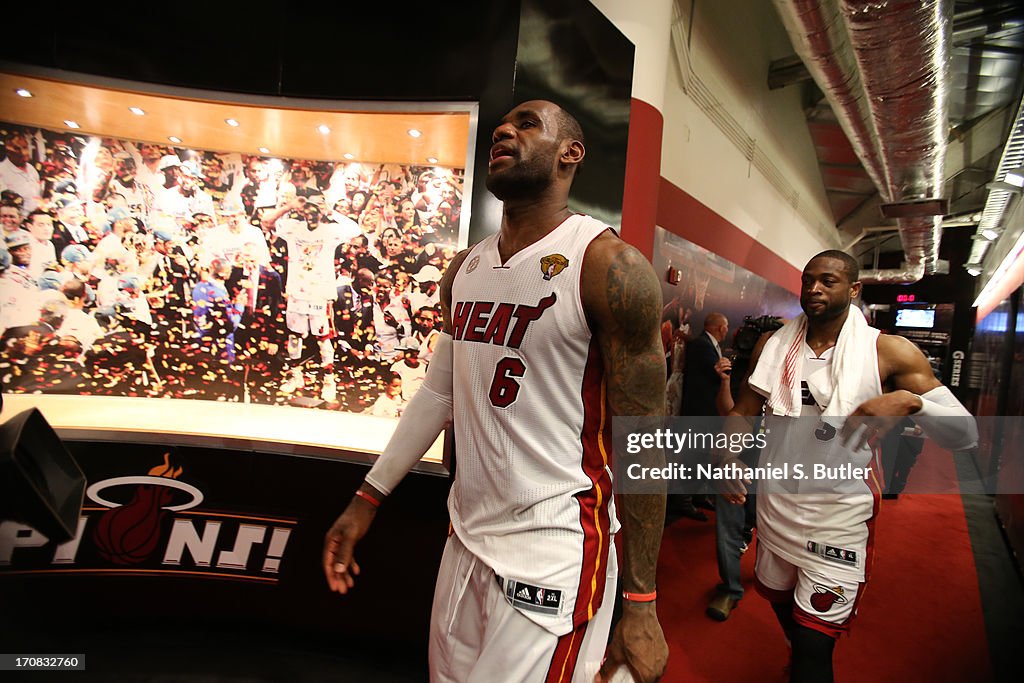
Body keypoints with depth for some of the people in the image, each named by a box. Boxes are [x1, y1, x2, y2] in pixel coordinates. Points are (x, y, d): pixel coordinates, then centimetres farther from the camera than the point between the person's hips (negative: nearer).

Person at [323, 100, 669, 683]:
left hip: (554, 552, -6)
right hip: (467, 537, 7)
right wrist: (367, 500, 11)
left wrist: (641, 603, -11)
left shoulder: (610, 267, -16)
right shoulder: (465, 270, 6)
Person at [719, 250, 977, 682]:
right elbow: (742, 411, 5)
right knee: (781, 603, 26)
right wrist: (726, 458, -14)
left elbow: (965, 435, -12)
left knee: (814, 647, -2)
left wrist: (909, 400, -32)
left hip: (839, 516, -4)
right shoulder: (773, 346, -1)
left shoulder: (888, 353, -10)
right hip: (774, 505, 4)